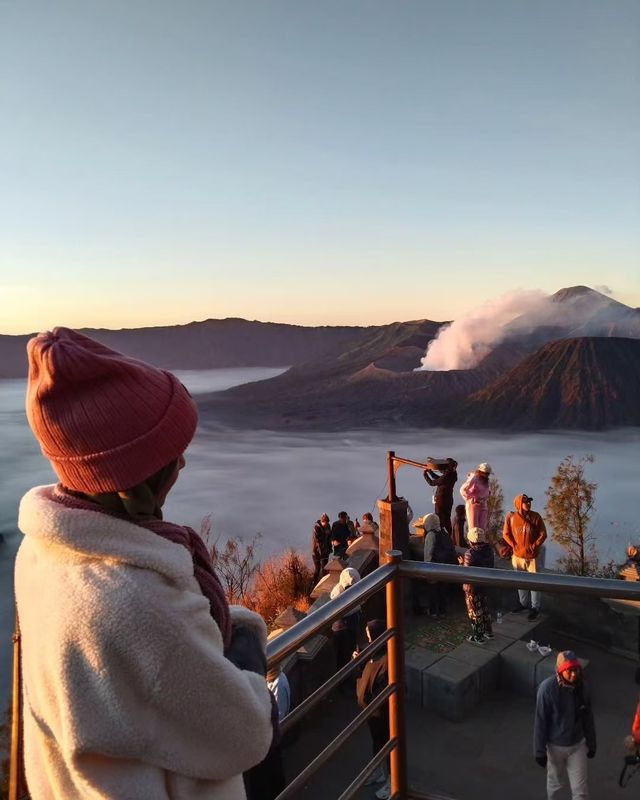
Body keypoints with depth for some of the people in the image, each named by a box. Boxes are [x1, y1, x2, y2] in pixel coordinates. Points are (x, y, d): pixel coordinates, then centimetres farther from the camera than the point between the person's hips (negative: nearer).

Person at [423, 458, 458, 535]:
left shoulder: (446, 476, -27)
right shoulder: (452, 473, -2)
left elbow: (432, 483, -16)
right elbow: (439, 479, 12)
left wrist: (425, 474, -2)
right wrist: (431, 472, 7)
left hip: (441, 501, -8)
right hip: (448, 500, 8)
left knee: (440, 521, 4)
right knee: (447, 520, 20)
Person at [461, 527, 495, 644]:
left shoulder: (470, 553, -26)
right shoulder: (488, 549, -4)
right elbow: (490, 565, 6)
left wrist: (462, 563, -7)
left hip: (473, 586, -7)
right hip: (485, 584, 7)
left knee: (475, 612, 8)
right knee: (484, 608, 23)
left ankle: (479, 637, 20)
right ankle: (488, 632, 36)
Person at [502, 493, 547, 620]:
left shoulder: (535, 516, -9)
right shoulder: (511, 517, -7)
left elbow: (543, 534, -6)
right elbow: (506, 534, -1)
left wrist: (533, 547, -11)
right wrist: (515, 547, -8)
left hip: (533, 556, -2)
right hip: (517, 556, 2)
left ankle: (535, 607, 16)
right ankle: (523, 603, 33)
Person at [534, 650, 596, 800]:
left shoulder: (581, 685, -14)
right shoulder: (547, 688, -26)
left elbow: (588, 716, 1)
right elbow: (540, 721, -18)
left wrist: (591, 743, 10)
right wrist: (539, 751, -12)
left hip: (578, 744, 3)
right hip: (555, 746, -3)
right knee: (556, 783, 20)